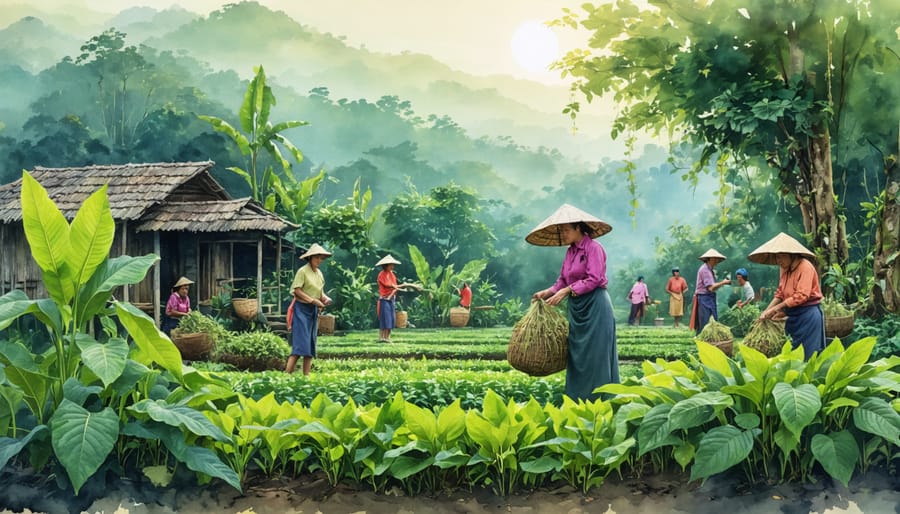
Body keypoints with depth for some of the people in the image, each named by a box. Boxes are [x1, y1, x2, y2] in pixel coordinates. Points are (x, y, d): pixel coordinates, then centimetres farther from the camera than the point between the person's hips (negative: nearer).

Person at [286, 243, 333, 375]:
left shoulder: (319, 273, 13)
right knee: (301, 341, -15)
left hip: (313, 310, 8)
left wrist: (325, 298, -1)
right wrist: (313, 300, -19)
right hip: (302, 309, -8)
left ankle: (306, 375, 9)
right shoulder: (302, 271, -9)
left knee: (311, 343, 6)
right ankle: (287, 373, -16)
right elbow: (297, 290, -15)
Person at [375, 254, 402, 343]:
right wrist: (398, 287, -16)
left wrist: (391, 295, -11)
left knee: (391, 318, 4)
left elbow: (394, 287, 5)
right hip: (384, 299, -7)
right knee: (384, 318, -10)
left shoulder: (392, 274, 13)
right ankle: (381, 337, -8)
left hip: (391, 299, 7)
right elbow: (387, 285, -16)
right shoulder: (381, 274, -7)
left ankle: (387, 337, 9)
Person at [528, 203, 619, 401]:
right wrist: (548, 292, -4)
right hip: (576, 307, 8)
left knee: (595, 355, -5)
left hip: (595, 306, -8)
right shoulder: (571, 251, 13)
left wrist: (567, 290, -22)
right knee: (576, 356, 9)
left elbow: (594, 279, -18)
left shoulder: (593, 248, -10)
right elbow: (563, 280, 13)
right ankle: (577, 402, 14)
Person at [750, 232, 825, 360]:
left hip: (808, 315, -8)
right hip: (793, 315, 8)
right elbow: (779, 294, 10)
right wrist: (767, 311, -4)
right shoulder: (784, 269, 8)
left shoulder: (805, 266, -16)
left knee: (809, 354, -3)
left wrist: (775, 309, -19)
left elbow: (801, 296, -22)